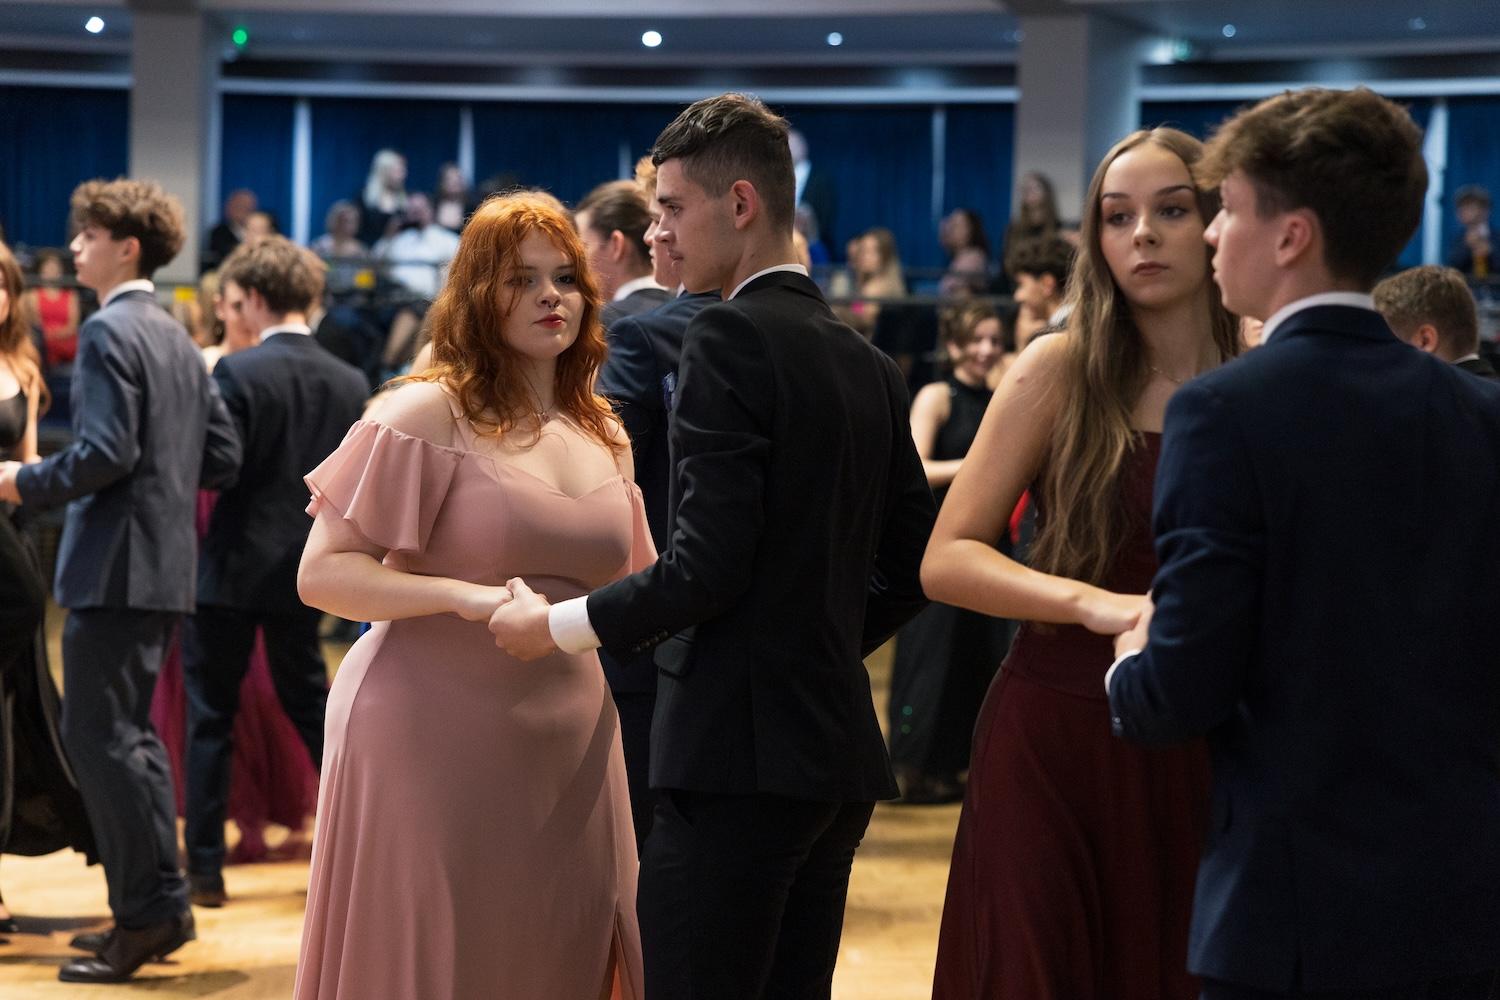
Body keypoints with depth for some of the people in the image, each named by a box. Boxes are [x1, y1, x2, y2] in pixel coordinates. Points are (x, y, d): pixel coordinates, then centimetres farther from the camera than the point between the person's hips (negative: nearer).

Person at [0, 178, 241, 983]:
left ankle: (152, 910, -6)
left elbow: (106, 451, -21)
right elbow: (222, 456, 15)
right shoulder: (177, 340, 16)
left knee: (101, 734, -6)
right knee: (123, 731, 16)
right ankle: (150, 906, 20)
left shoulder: (109, 332, -12)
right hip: (165, 561, 10)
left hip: (116, 563, -10)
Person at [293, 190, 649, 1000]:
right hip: (435, 744, -6)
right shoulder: (429, 412, -7)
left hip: (566, 750, 6)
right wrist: (467, 597, -23)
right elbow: (322, 574, -11)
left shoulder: (603, 437, 12)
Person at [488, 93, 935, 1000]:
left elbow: (709, 565, -17)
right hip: (839, 756, 9)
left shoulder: (731, 339, -11)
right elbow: (911, 571, 17)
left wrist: (556, 626, -5)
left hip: (739, 754, -9)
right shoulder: (869, 364, 14)